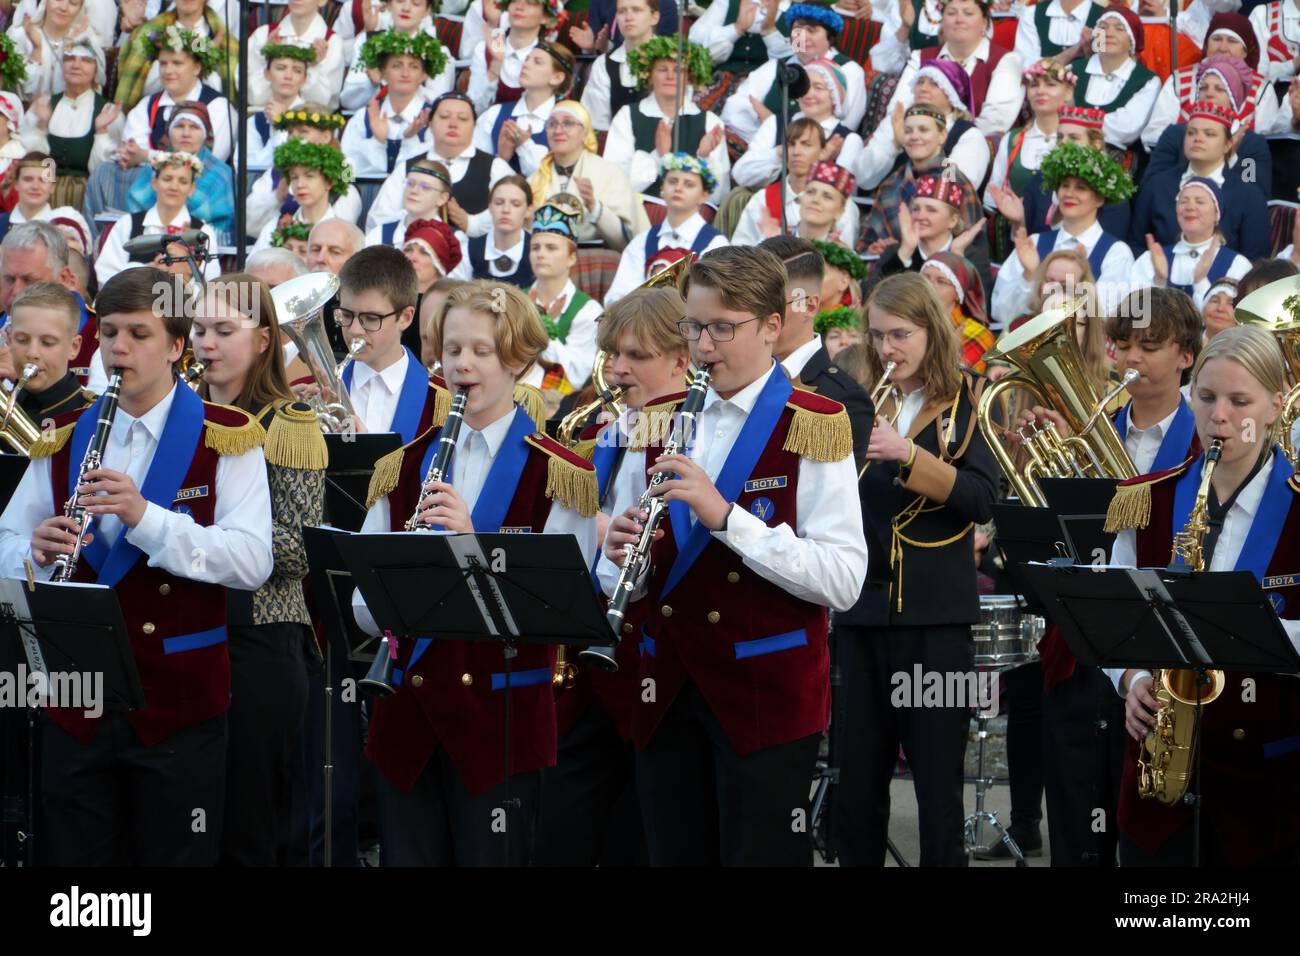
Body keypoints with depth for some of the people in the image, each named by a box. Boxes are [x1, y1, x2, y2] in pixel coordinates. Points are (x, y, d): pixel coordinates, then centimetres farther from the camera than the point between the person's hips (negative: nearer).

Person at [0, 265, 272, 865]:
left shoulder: (225, 438, -3)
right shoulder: (64, 441, 11)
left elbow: (252, 562, -14)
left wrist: (145, 516, -26)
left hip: (179, 703, -3)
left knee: (177, 857, 2)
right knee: (76, 857, 6)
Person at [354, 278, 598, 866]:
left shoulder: (557, 475, -1)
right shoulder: (402, 470, 12)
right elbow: (364, 610, 8)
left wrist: (474, 540, -23)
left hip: (501, 714, -4)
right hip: (408, 708, 4)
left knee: (490, 855, 0)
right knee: (406, 854, 5)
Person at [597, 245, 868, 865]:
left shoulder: (812, 426, -6)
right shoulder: (659, 423, 11)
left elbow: (843, 581, -16)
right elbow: (618, 582, 13)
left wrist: (726, 515, -24)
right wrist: (623, 556, -11)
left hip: (766, 696, -5)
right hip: (670, 692, 5)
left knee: (759, 854, -2)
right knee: (674, 855, 9)